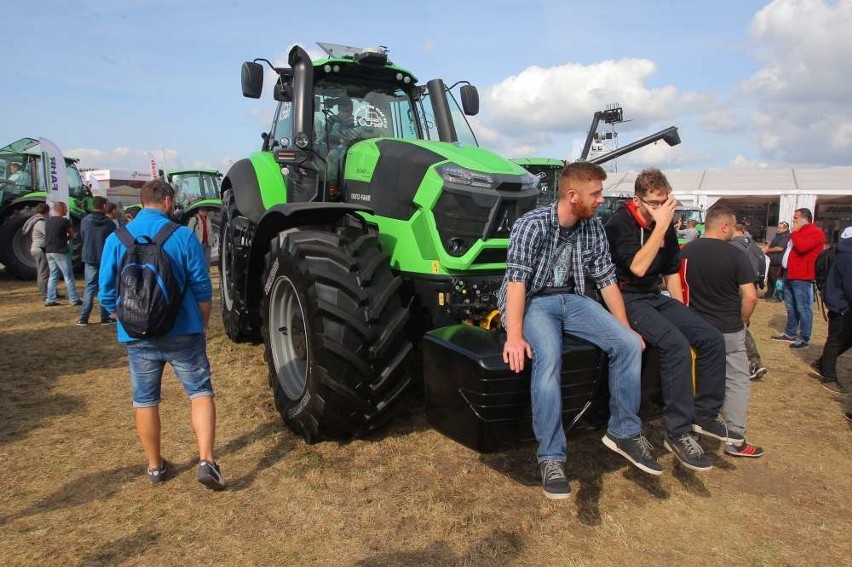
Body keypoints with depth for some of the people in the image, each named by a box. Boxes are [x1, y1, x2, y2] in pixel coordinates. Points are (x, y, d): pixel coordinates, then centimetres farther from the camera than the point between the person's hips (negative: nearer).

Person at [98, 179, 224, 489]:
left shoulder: (116, 239, 0)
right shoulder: (183, 235, -9)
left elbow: (107, 294, 1)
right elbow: (202, 288, -7)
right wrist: (202, 324, 7)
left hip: (137, 335, 3)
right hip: (182, 332, -3)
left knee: (145, 400, 16)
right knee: (200, 392, 8)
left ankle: (155, 467, 28)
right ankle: (206, 461, -4)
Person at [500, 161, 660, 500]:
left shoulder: (593, 228, 4)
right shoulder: (533, 225, -15)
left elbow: (606, 279, 9)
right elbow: (517, 280, -23)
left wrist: (625, 328, 6)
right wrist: (515, 336, -33)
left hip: (572, 299, 6)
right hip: (533, 301, -5)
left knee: (628, 344, -14)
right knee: (548, 356, -35)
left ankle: (624, 432, 3)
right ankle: (551, 457, -23)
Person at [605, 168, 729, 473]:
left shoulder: (666, 227, 8)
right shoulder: (620, 224, -13)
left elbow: (671, 271, 18)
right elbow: (637, 267, -26)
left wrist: (683, 316, 16)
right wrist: (661, 225, -25)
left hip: (655, 297, 8)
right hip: (628, 298, -7)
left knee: (712, 339, -6)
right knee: (676, 343, -29)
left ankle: (705, 412, 10)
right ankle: (679, 433, -22)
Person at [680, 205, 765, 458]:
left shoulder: (685, 252, -2)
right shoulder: (735, 255, -14)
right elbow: (750, 296, -16)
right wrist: (743, 321, 1)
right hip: (729, 331, -4)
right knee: (737, 382, 8)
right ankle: (735, 439, 10)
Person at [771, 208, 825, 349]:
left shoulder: (815, 232, -10)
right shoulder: (799, 231, 20)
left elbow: (802, 247, -27)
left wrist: (794, 233, -12)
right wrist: (783, 271, 20)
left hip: (801, 278, -10)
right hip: (789, 275, 10)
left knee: (803, 309, -4)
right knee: (791, 307, 16)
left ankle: (804, 338, 2)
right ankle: (790, 333, 26)